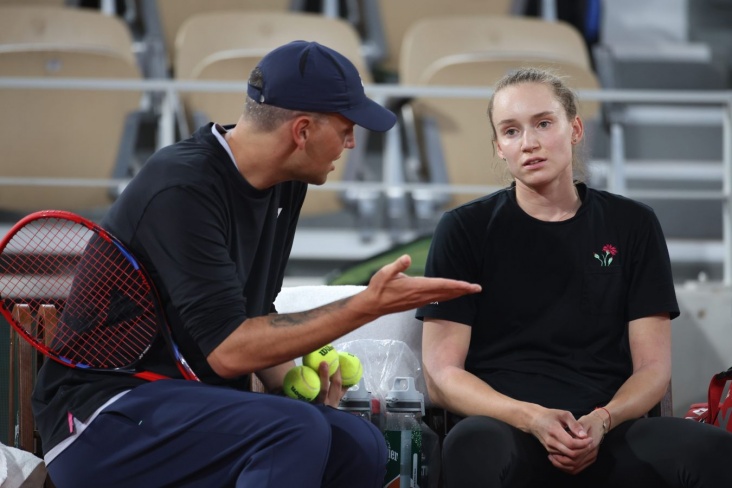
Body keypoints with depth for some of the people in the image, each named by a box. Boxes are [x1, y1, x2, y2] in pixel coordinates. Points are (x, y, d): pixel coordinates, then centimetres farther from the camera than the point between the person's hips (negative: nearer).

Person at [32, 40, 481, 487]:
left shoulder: (285, 186, 6)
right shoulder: (183, 189, -21)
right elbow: (227, 349, -24)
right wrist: (369, 305, -23)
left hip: (191, 397, 8)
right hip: (103, 415, -8)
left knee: (358, 447, -12)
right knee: (296, 431, -29)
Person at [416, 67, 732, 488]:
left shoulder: (632, 226, 14)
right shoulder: (465, 230, 8)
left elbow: (653, 367, 11)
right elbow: (442, 375, 3)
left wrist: (603, 421, -11)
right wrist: (532, 419, -15)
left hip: (608, 435, 2)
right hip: (505, 427, -2)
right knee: (477, 449, -41)